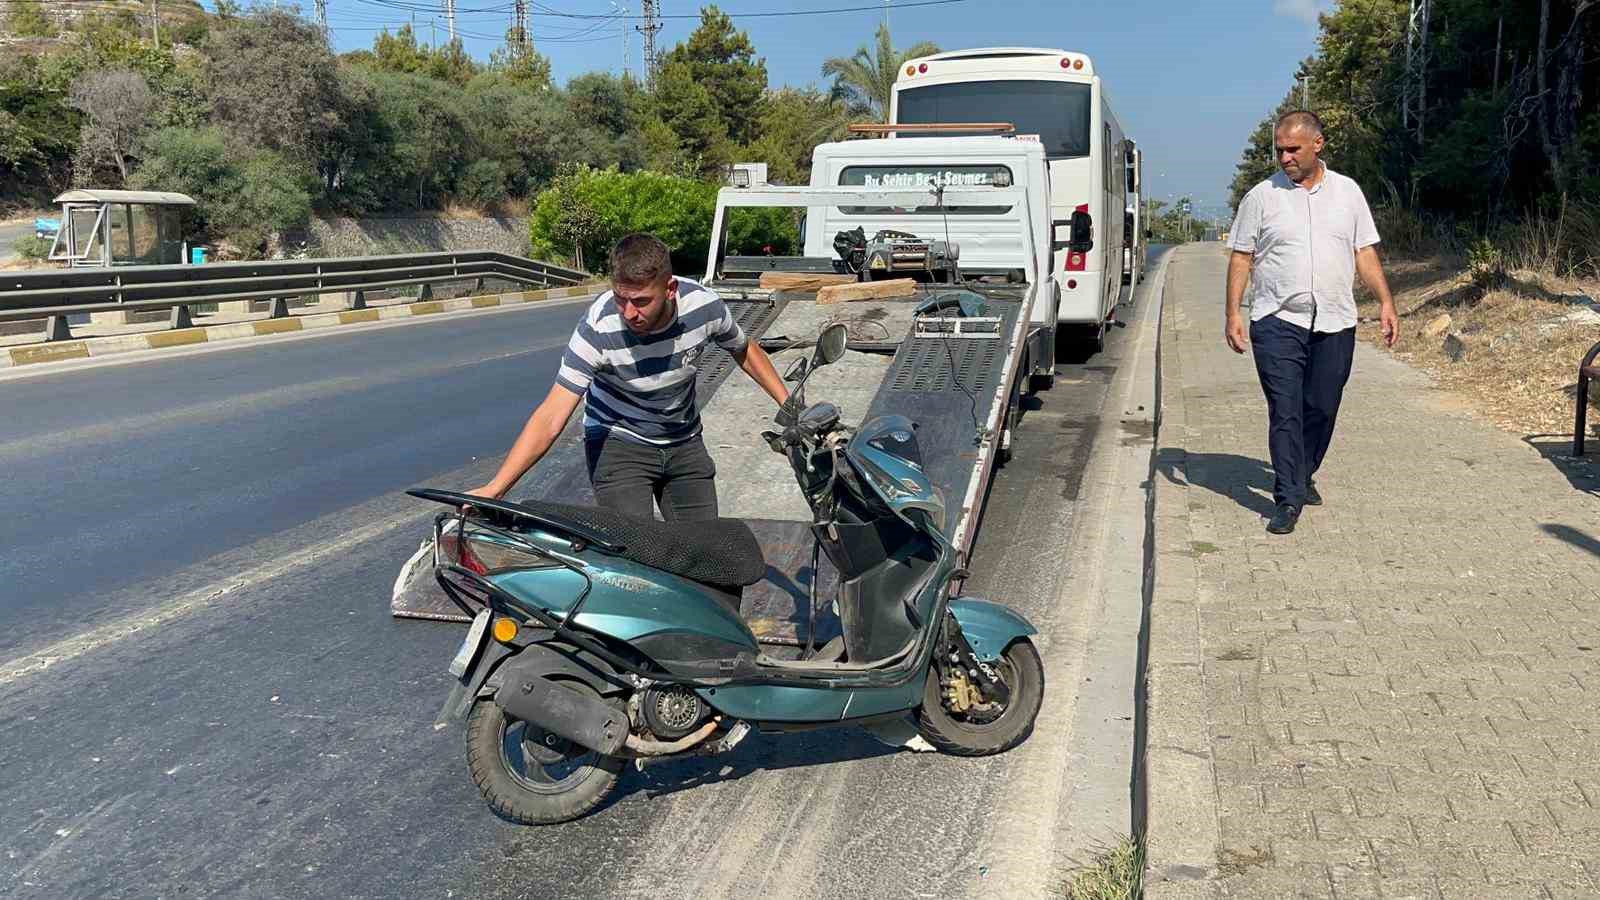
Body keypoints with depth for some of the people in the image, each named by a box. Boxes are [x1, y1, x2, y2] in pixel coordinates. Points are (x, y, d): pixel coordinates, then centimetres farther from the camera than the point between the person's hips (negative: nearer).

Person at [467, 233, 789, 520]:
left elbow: (745, 351, 4)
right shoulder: (599, 328, -29)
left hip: (684, 441, 4)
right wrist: (494, 488, -40)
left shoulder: (705, 305, -20)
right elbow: (551, 418, -31)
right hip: (618, 442, -3)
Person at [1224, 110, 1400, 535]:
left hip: (1335, 323, 3)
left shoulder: (1347, 192, 10)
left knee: (1322, 409, 9)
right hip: (1277, 323, -3)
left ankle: (1302, 477, 29)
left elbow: (1365, 253, 13)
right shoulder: (1261, 196, 2)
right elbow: (1241, 258, 3)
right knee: (1285, 412, -8)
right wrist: (1233, 313, -5)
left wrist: (1385, 302, 4)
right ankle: (1289, 498, -5)